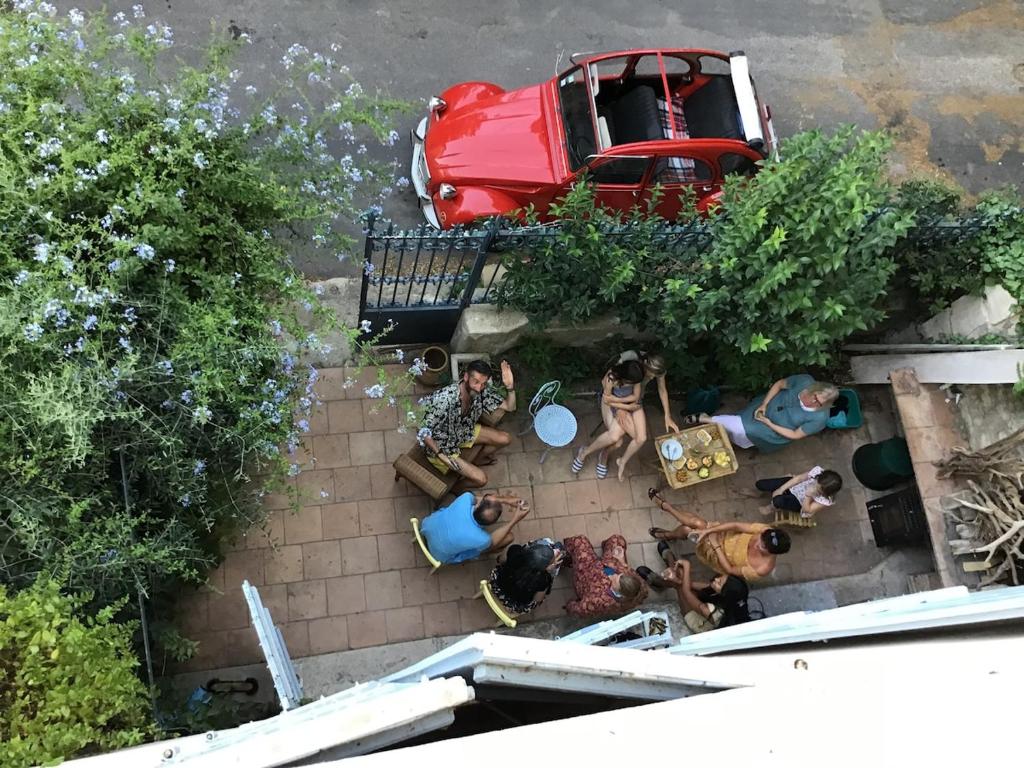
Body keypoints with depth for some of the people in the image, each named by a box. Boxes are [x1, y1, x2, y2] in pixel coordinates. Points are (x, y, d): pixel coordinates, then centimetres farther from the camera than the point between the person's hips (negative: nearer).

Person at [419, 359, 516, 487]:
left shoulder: (483, 391, -18)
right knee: (480, 479, -14)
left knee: (505, 439, 7)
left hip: (464, 431, 7)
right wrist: (440, 456, -41)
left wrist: (510, 387, -26)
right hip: (441, 445, -7)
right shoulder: (444, 399, -39)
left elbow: (510, 407, -8)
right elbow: (423, 431, -31)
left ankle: (477, 460, 33)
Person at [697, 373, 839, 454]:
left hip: (776, 433, -3)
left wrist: (769, 424, -22)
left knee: (741, 427, -14)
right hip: (767, 407, 3)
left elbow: (795, 435, -18)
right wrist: (764, 405, -14)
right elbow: (779, 384, -6)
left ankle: (707, 420, 1)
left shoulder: (819, 418, -26)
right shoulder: (805, 381, -21)